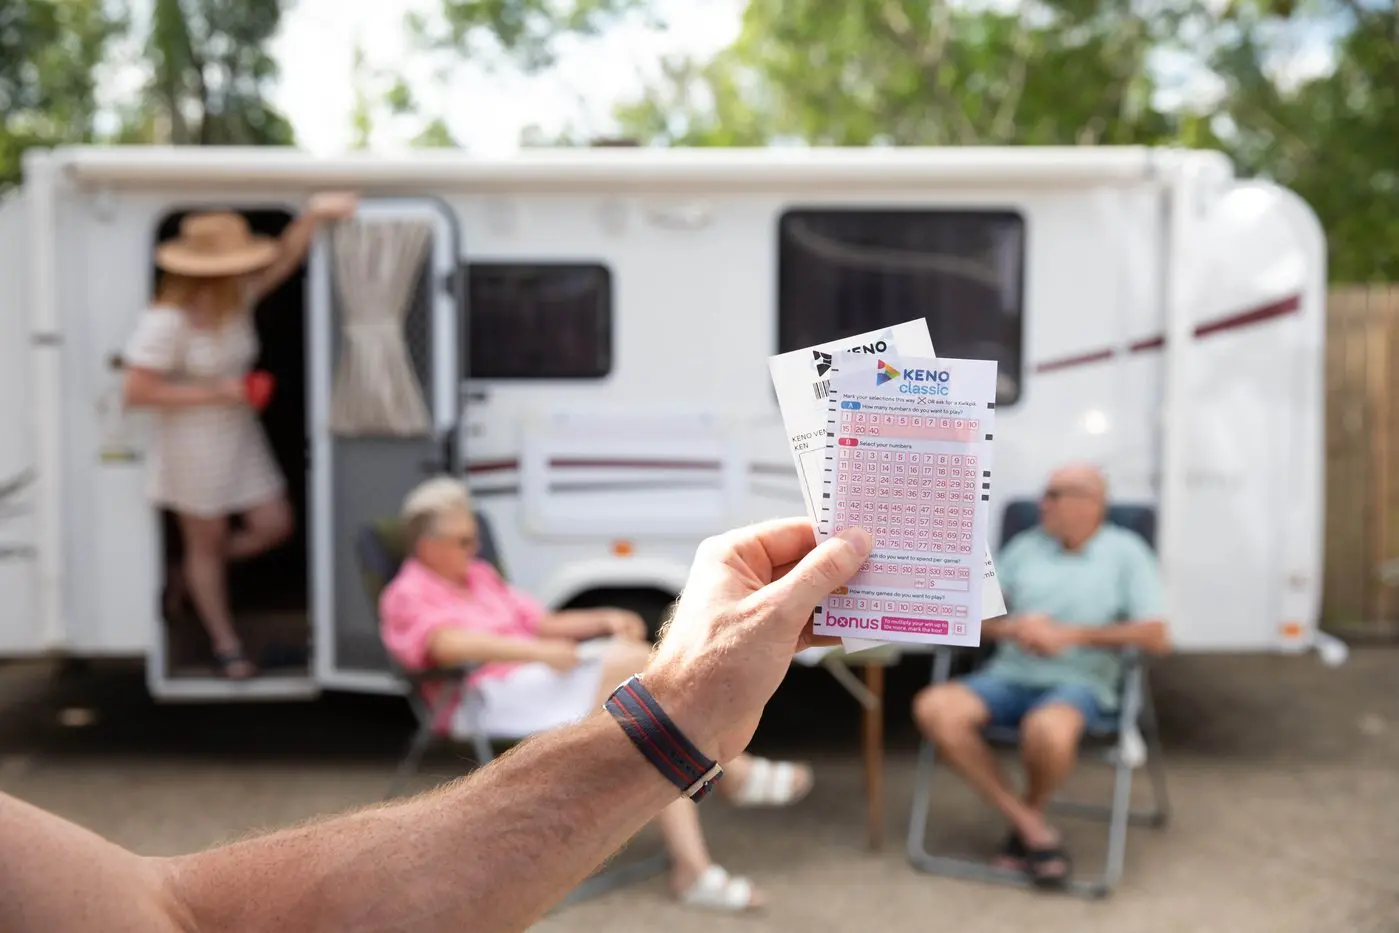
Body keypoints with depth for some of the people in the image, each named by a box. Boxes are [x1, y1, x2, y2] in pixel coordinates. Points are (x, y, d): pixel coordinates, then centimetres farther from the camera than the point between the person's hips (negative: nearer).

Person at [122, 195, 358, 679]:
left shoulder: (237, 299, -3)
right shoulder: (166, 321, -21)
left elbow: (284, 260, -11)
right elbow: (136, 392, -21)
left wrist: (313, 214, -28)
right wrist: (213, 392, -20)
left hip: (239, 434, 7)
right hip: (192, 443, -7)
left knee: (273, 528, 8)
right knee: (206, 543, 10)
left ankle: (186, 576, 34)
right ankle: (225, 644, 29)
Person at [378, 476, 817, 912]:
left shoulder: (480, 576, 25)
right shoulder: (408, 595, -1)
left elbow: (542, 623, 23)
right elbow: (448, 643, -22)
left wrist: (603, 619, 4)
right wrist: (538, 651, -29)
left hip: (548, 687, 9)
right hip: (492, 698, -9)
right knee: (636, 659, -25)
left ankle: (694, 869, -22)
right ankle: (737, 773, -17)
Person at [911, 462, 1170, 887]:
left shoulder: (1125, 552, 4)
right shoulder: (1025, 546, 14)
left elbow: (1156, 637, -5)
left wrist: (1071, 635, -13)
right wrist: (1012, 629, -9)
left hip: (1079, 684, -4)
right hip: (1008, 675, 4)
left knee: (1047, 729, -39)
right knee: (935, 708, -24)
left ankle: (1031, 810, -3)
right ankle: (1031, 826, -17)